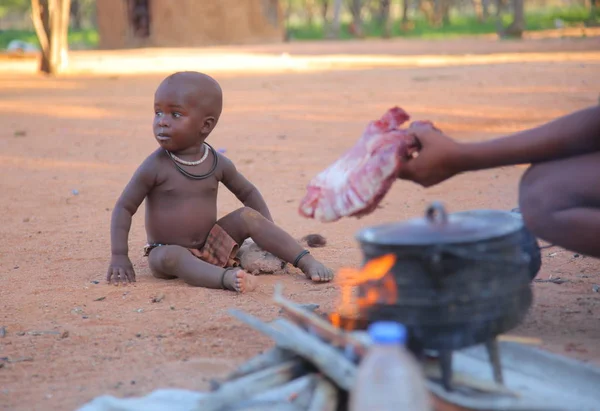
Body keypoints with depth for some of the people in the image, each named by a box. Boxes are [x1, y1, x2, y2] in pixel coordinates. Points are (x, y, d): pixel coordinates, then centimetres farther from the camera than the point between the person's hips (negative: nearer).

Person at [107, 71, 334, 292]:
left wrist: (269, 233, 3)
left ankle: (307, 261, -17)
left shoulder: (218, 163, -3)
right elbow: (124, 207, -11)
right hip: (166, 249, -4)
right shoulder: (155, 166, -14)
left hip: (210, 243, 4)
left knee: (249, 216, -13)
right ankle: (227, 277, -59)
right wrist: (119, 257, -19)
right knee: (171, 257, -36)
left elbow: (247, 192, 12)